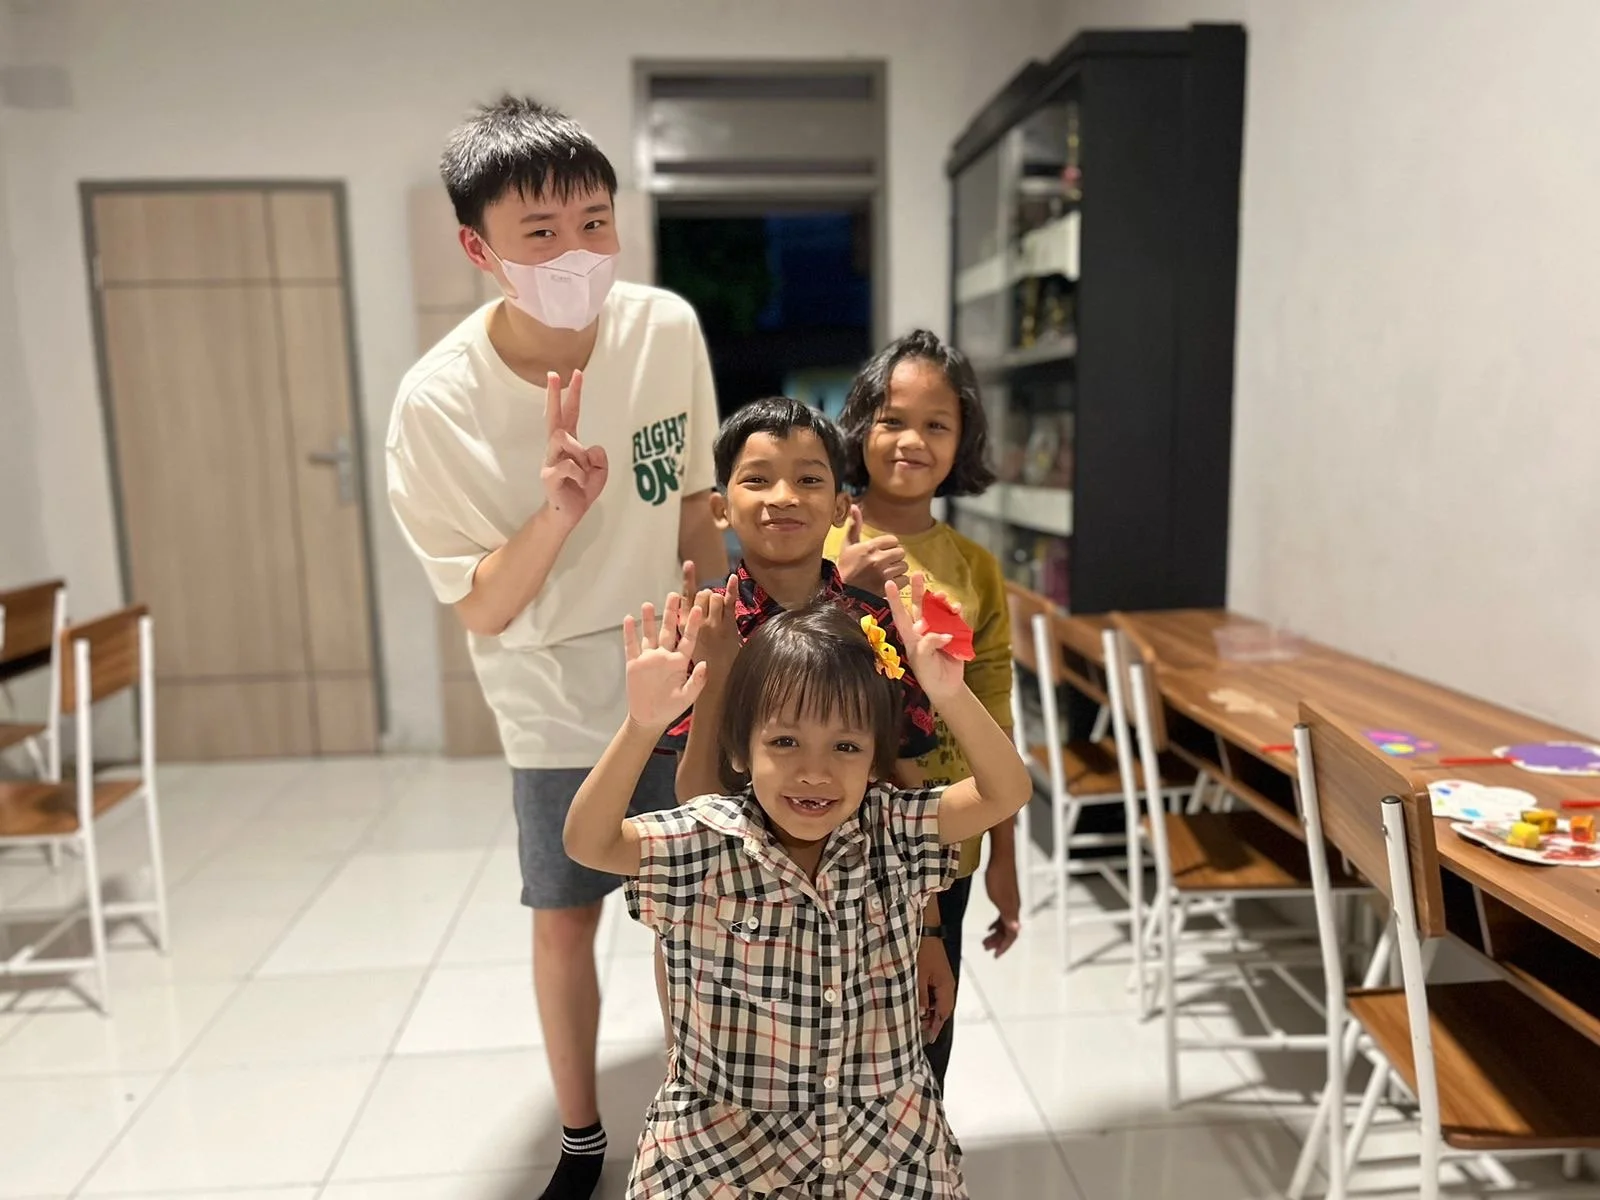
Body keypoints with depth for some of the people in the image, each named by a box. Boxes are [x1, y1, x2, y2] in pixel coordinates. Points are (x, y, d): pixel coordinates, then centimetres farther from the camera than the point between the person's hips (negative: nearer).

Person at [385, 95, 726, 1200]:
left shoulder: (667, 329, -12)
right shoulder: (440, 402, -21)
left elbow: (693, 507, 1)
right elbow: (482, 612, -16)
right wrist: (560, 510, -34)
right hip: (558, 702, -2)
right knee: (567, 920, 12)